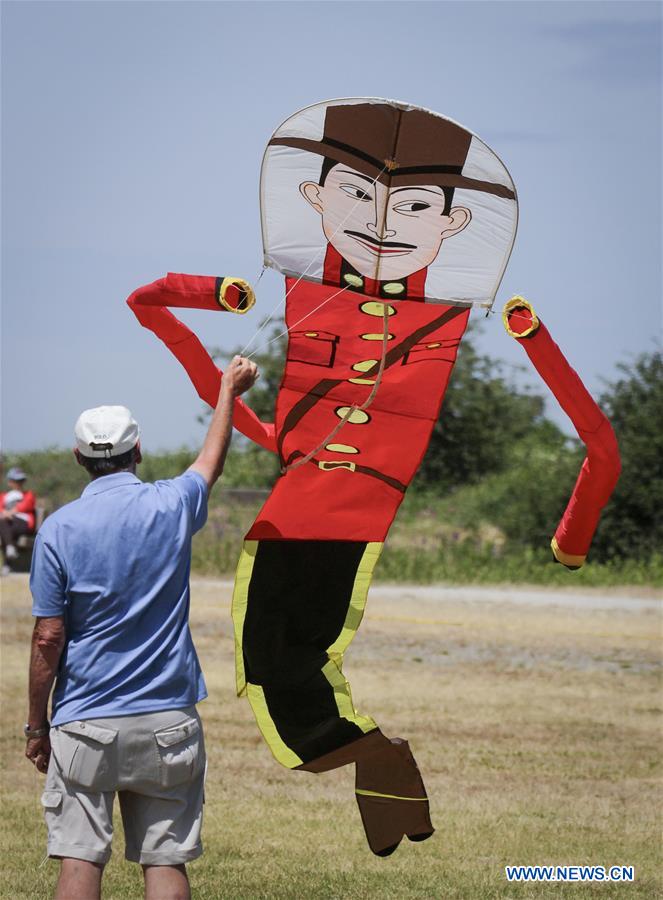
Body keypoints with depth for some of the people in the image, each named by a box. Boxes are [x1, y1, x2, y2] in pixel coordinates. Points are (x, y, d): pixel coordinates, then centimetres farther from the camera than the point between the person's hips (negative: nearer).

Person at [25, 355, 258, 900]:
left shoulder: (59, 529, -5)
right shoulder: (173, 507, 0)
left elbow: (48, 639, -6)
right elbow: (212, 461, 23)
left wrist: (37, 723, 4)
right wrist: (229, 390, 40)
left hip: (86, 724, -2)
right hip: (167, 722, 2)